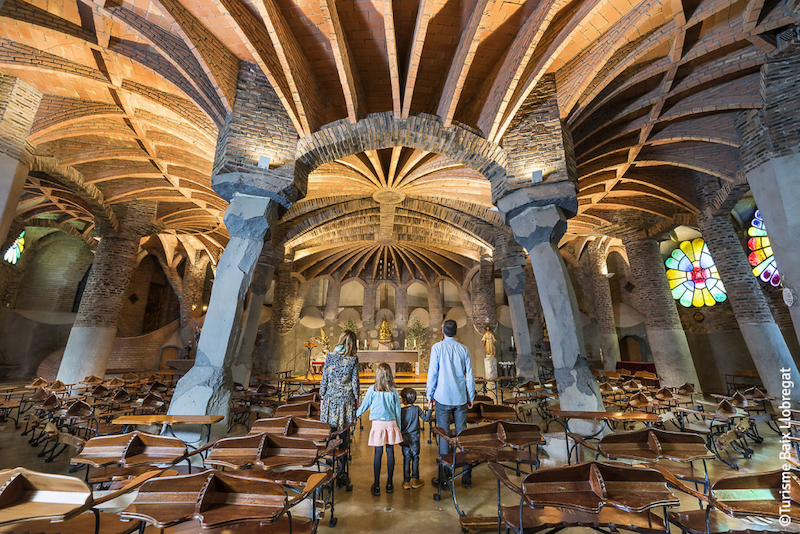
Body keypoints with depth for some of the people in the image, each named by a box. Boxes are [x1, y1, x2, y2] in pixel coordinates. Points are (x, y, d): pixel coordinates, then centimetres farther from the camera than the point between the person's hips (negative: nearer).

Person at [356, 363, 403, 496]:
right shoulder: (393, 390, -1)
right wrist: (398, 427, 15)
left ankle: (377, 486, 14)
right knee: (390, 452, 10)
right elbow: (398, 410, 5)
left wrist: (356, 414, 24)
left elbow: (364, 405, 5)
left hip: (377, 424, -1)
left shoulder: (372, 389, -5)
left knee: (378, 453, 5)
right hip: (391, 424, 1)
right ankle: (389, 484, 22)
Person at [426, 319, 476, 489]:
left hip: (443, 398, -3)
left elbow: (432, 372, -7)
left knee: (443, 436, 5)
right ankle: (466, 476, 20)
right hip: (460, 398, 3)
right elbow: (469, 375, 4)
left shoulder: (437, 347, -6)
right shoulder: (464, 349, 1)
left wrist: (430, 395, 3)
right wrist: (471, 397, 14)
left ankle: (443, 477, 14)